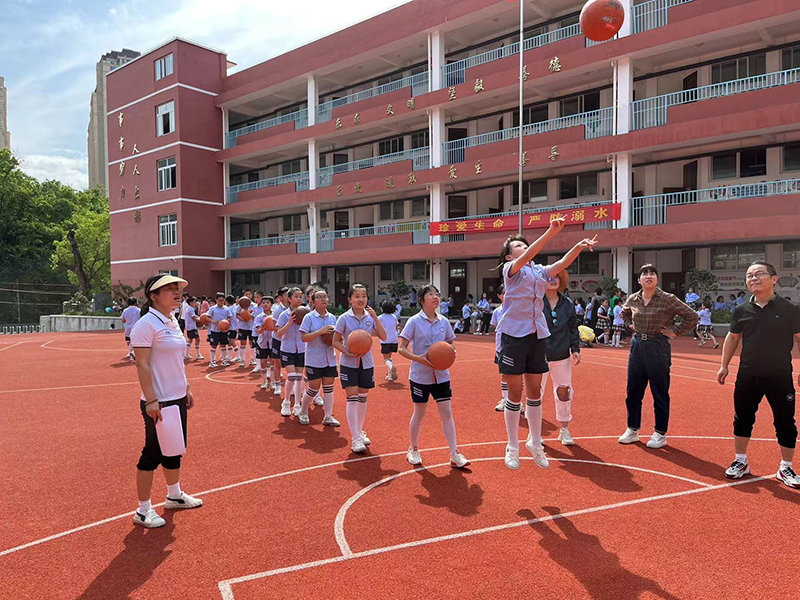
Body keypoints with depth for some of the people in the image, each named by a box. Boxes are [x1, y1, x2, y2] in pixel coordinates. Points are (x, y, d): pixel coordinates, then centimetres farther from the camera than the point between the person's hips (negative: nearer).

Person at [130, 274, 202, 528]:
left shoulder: (173, 322, 11)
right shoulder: (146, 324, -16)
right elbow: (142, 364, -19)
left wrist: (186, 388, 18)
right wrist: (151, 400, -23)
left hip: (178, 399, 9)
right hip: (158, 402, -9)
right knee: (152, 453, 2)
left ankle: (174, 495, 36)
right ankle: (143, 510, 16)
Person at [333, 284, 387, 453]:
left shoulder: (370, 317, 0)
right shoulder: (344, 318, -8)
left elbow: (383, 337, -7)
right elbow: (336, 341, -4)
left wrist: (375, 317, -16)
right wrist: (347, 353, -19)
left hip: (366, 363, 3)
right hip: (348, 363, -3)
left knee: (363, 398, 13)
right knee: (352, 398, -9)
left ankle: (360, 431, 29)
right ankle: (355, 438, -5)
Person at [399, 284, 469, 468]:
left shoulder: (443, 321, 4)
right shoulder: (414, 321, -8)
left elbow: (451, 344, 15)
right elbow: (402, 348, -8)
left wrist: (451, 353, -8)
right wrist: (418, 358, -24)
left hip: (441, 375, 3)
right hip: (420, 375, -3)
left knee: (447, 412, 0)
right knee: (419, 413, 9)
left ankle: (455, 455, 6)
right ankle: (413, 450, 29)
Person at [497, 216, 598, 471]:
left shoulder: (540, 271, 13)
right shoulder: (510, 269, -2)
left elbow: (561, 264, -1)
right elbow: (526, 257, -21)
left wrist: (579, 247, -19)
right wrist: (551, 232, -30)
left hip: (537, 336, 5)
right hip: (514, 335, -5)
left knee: (534, 391, 11)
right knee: (515, 393, 2)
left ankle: (534, 442, 25)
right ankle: (513, 447, 15)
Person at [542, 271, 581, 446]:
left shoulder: (567, 304, 8)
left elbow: (573, 328, 13)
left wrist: (575, 349, 5)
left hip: (562, 356, 4)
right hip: (539, 355, -4)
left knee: (565, 391, 8)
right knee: (536, 392, 2)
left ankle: (564, 430, 25)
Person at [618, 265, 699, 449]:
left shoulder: (667, 299, -10)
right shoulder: (633, 299, 4)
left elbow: (692, 317, -6)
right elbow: (624, 313, 27)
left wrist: (675, 332, -7)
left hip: (658, 348, -5)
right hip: (637, 346, 5)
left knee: (660, 393, 4)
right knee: (633, 391, 10)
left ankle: (660, 434, 17)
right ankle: (632, 430, 23)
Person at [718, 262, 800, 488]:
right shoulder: (741, 311, 2)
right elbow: (733, 338, 12)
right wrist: (724, 365, 10)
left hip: (780, 377, -2)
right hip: (748, 376, 2)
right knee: (742, 419, 10)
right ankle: (740, 461, 26)